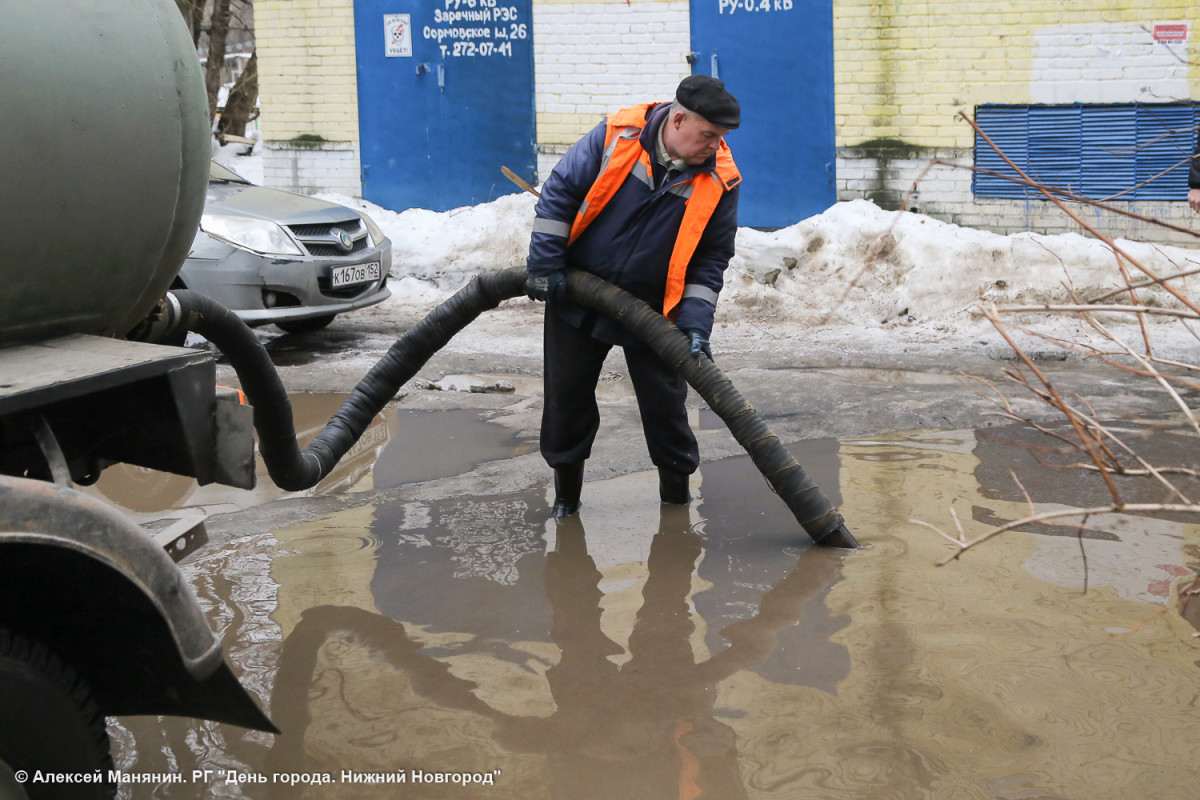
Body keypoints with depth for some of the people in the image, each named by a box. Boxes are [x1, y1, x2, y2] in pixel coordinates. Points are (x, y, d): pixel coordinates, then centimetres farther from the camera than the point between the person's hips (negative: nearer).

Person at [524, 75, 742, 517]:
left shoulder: (719, 180, -10)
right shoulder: (615, 135, -15)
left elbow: (712, 258, -3)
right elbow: (560, 192, -7)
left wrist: (696, 322, -12)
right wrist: (545, 264, -9)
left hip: (652, 312, 0)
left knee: (665, 404, 2)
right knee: (567, 395, 8)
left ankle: (676, 489, 23)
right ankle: (566, 492, 25)